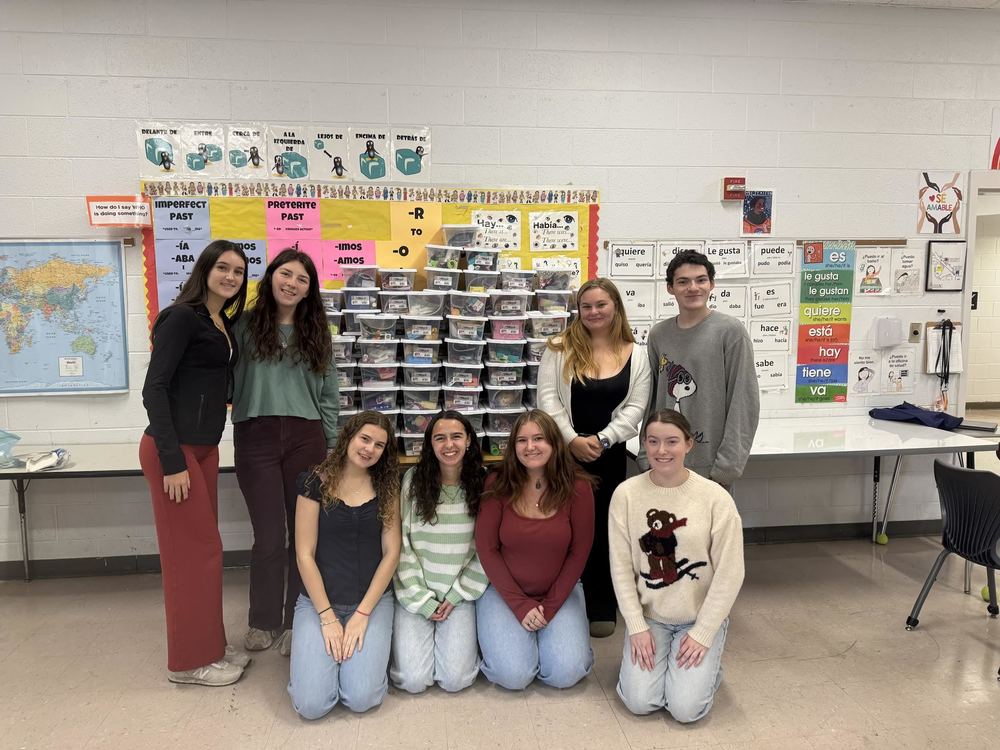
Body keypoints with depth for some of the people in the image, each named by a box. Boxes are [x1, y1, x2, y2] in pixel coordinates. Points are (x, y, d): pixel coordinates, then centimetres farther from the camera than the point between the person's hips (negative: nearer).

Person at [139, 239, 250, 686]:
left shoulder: (224, 324, 12)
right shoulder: (183, 317, -12)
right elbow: (154, 390, -17)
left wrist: (196, 453, 15)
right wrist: (172, 461, -20)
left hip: (204, 447, 8)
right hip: (173, 449, -8)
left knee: (198, 549, 15)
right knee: (197, 550, 0)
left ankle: (209, 645, 28)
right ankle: (191, 660, 15)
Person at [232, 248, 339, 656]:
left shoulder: (316, 333, 10)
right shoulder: (246, 326, 4)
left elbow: (329, 395, 10)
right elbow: (231, 384, 2)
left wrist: (332, 447, 8)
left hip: (306, 438, 2)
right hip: (256, 438, -2)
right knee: (268, 536, 3)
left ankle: (296, 620, 23)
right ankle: (263, 620, 24)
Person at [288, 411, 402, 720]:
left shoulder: (387, 486, 2)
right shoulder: (315, 483, -5)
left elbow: (391, 552, -2)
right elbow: (305, 555, -6)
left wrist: (362, 614, -10)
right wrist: (328, 617, -12)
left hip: (373, 600, 1)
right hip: (319, 599, -1)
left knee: (362, 698, -17)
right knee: (311, 704, -16)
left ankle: (364, 640, 13)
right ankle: (328, 646, 14)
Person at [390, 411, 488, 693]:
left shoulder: (481, 484, -4)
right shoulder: (413, 480, -7)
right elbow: (401, 543, -6)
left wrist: (456, 596, -7)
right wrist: (422, 601, -9)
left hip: (460, 594, 1)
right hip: (415, 592, 0)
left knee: (455, 679, -11)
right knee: (413, 680, -11)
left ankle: (462, 635, 20)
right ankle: (406, 638, 21)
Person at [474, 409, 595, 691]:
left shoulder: (577, 486, -10)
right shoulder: (497, 484, -11)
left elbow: (579, 552, -5)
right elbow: (486, 548, -8)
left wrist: (550, 607, -9)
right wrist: (521, 605, -13)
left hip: (560, 591, 1)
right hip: (503, 590, -1)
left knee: (566, 674, -15)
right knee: (514, 676, -16)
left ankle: (547, 634, 17)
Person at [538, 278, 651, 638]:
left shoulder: (636, 356, 4)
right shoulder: (560, 348, 1)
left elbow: (635, 407, -2)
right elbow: (547, 398, -6)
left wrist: (600, 440, -15)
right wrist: (573, 439, -17)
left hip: (609, 456, 1)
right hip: (563, 452, 0)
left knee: (602, 528, 10)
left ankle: (601, 607, 26)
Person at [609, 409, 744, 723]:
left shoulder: (715, 497, -15)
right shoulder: (626, 494, -11)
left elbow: (729, 574, -10)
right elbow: (621, 567, -6)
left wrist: (703, 633, -11)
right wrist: (637, 627, -9)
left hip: (701, 617, -1)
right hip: (648, 616, 1)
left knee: (686, 707, -12)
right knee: (639, 701, -11)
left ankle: (708, 661, 19)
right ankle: (649, 650, 20)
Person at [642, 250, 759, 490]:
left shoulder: (731, 331, -6)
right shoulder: (658, 334, 6)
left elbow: (743, 402, -9)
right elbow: (651, 400, 9)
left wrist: (726, 467, -13)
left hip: (709, 467, -4)